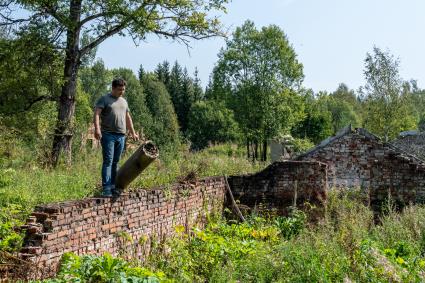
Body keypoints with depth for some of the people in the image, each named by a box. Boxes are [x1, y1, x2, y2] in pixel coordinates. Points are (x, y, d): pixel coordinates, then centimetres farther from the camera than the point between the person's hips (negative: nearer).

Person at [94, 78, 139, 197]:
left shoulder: (124, 101, 20)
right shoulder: (104, 99, 1)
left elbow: (128, 118, 27)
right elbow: (96, 114, -11)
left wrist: (133, 133, 23)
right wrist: (97, 129, -26)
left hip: (121, 136, 6)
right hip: (108, 135, -6)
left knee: (115, 162, 7)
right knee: (108, 161, -10)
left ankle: (113, 187, 11)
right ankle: (106, 188, -11)